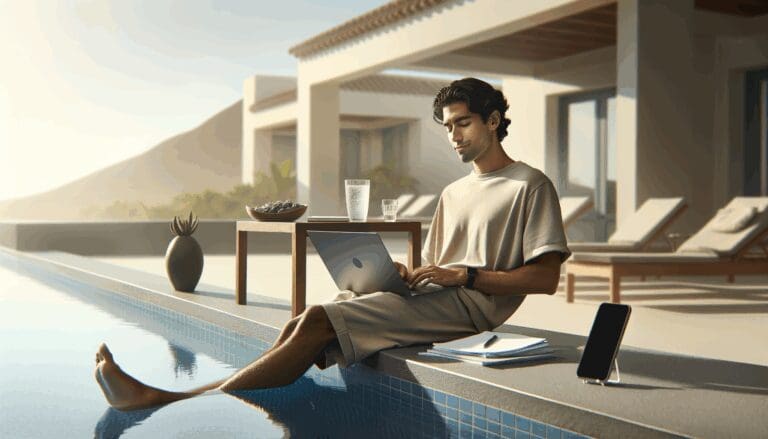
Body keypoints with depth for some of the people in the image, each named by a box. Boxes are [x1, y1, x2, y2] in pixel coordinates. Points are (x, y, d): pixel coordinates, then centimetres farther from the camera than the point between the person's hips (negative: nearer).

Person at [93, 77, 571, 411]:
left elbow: (546, 278, -7)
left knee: (317, 322, -24)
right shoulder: (454, 193, 27)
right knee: (304, 325, -17)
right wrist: (407, 274, 1)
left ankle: (164, 398, -25)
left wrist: (465, 275, -15)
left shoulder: (531, 185, 3)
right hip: (431, 299, 8)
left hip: (469, 303, -8)